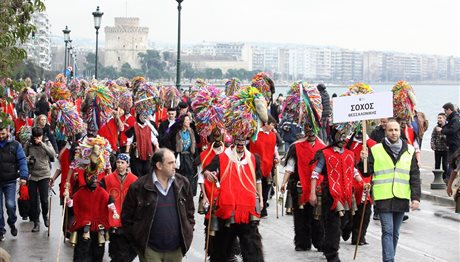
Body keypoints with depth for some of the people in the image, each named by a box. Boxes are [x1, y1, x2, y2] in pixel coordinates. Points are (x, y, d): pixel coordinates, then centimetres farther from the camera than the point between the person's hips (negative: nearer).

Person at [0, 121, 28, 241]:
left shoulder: (15, 145, -1)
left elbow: (22, 161, -2)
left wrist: (23, 176, -13)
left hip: (10, 181, -2)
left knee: (10, 204, -10)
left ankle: (12, 224, 17)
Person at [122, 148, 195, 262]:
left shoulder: (183, 183, 4)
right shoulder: (139, 187, -7)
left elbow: (190, 211, 15)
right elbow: (127, 217, 0)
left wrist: (188, 233, 8)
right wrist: (136, 240, -1)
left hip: (176, 250, 3)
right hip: (149, 250, -3)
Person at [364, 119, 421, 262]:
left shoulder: (409, 150, 6)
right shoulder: (376, 150, 0)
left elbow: (415, 176, 5)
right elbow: (367, 172, 2)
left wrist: (416, 197, -3)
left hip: (402, 198, 3)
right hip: (383, 198, -3)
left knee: (395, 233, 12)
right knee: (387, 232, -9)